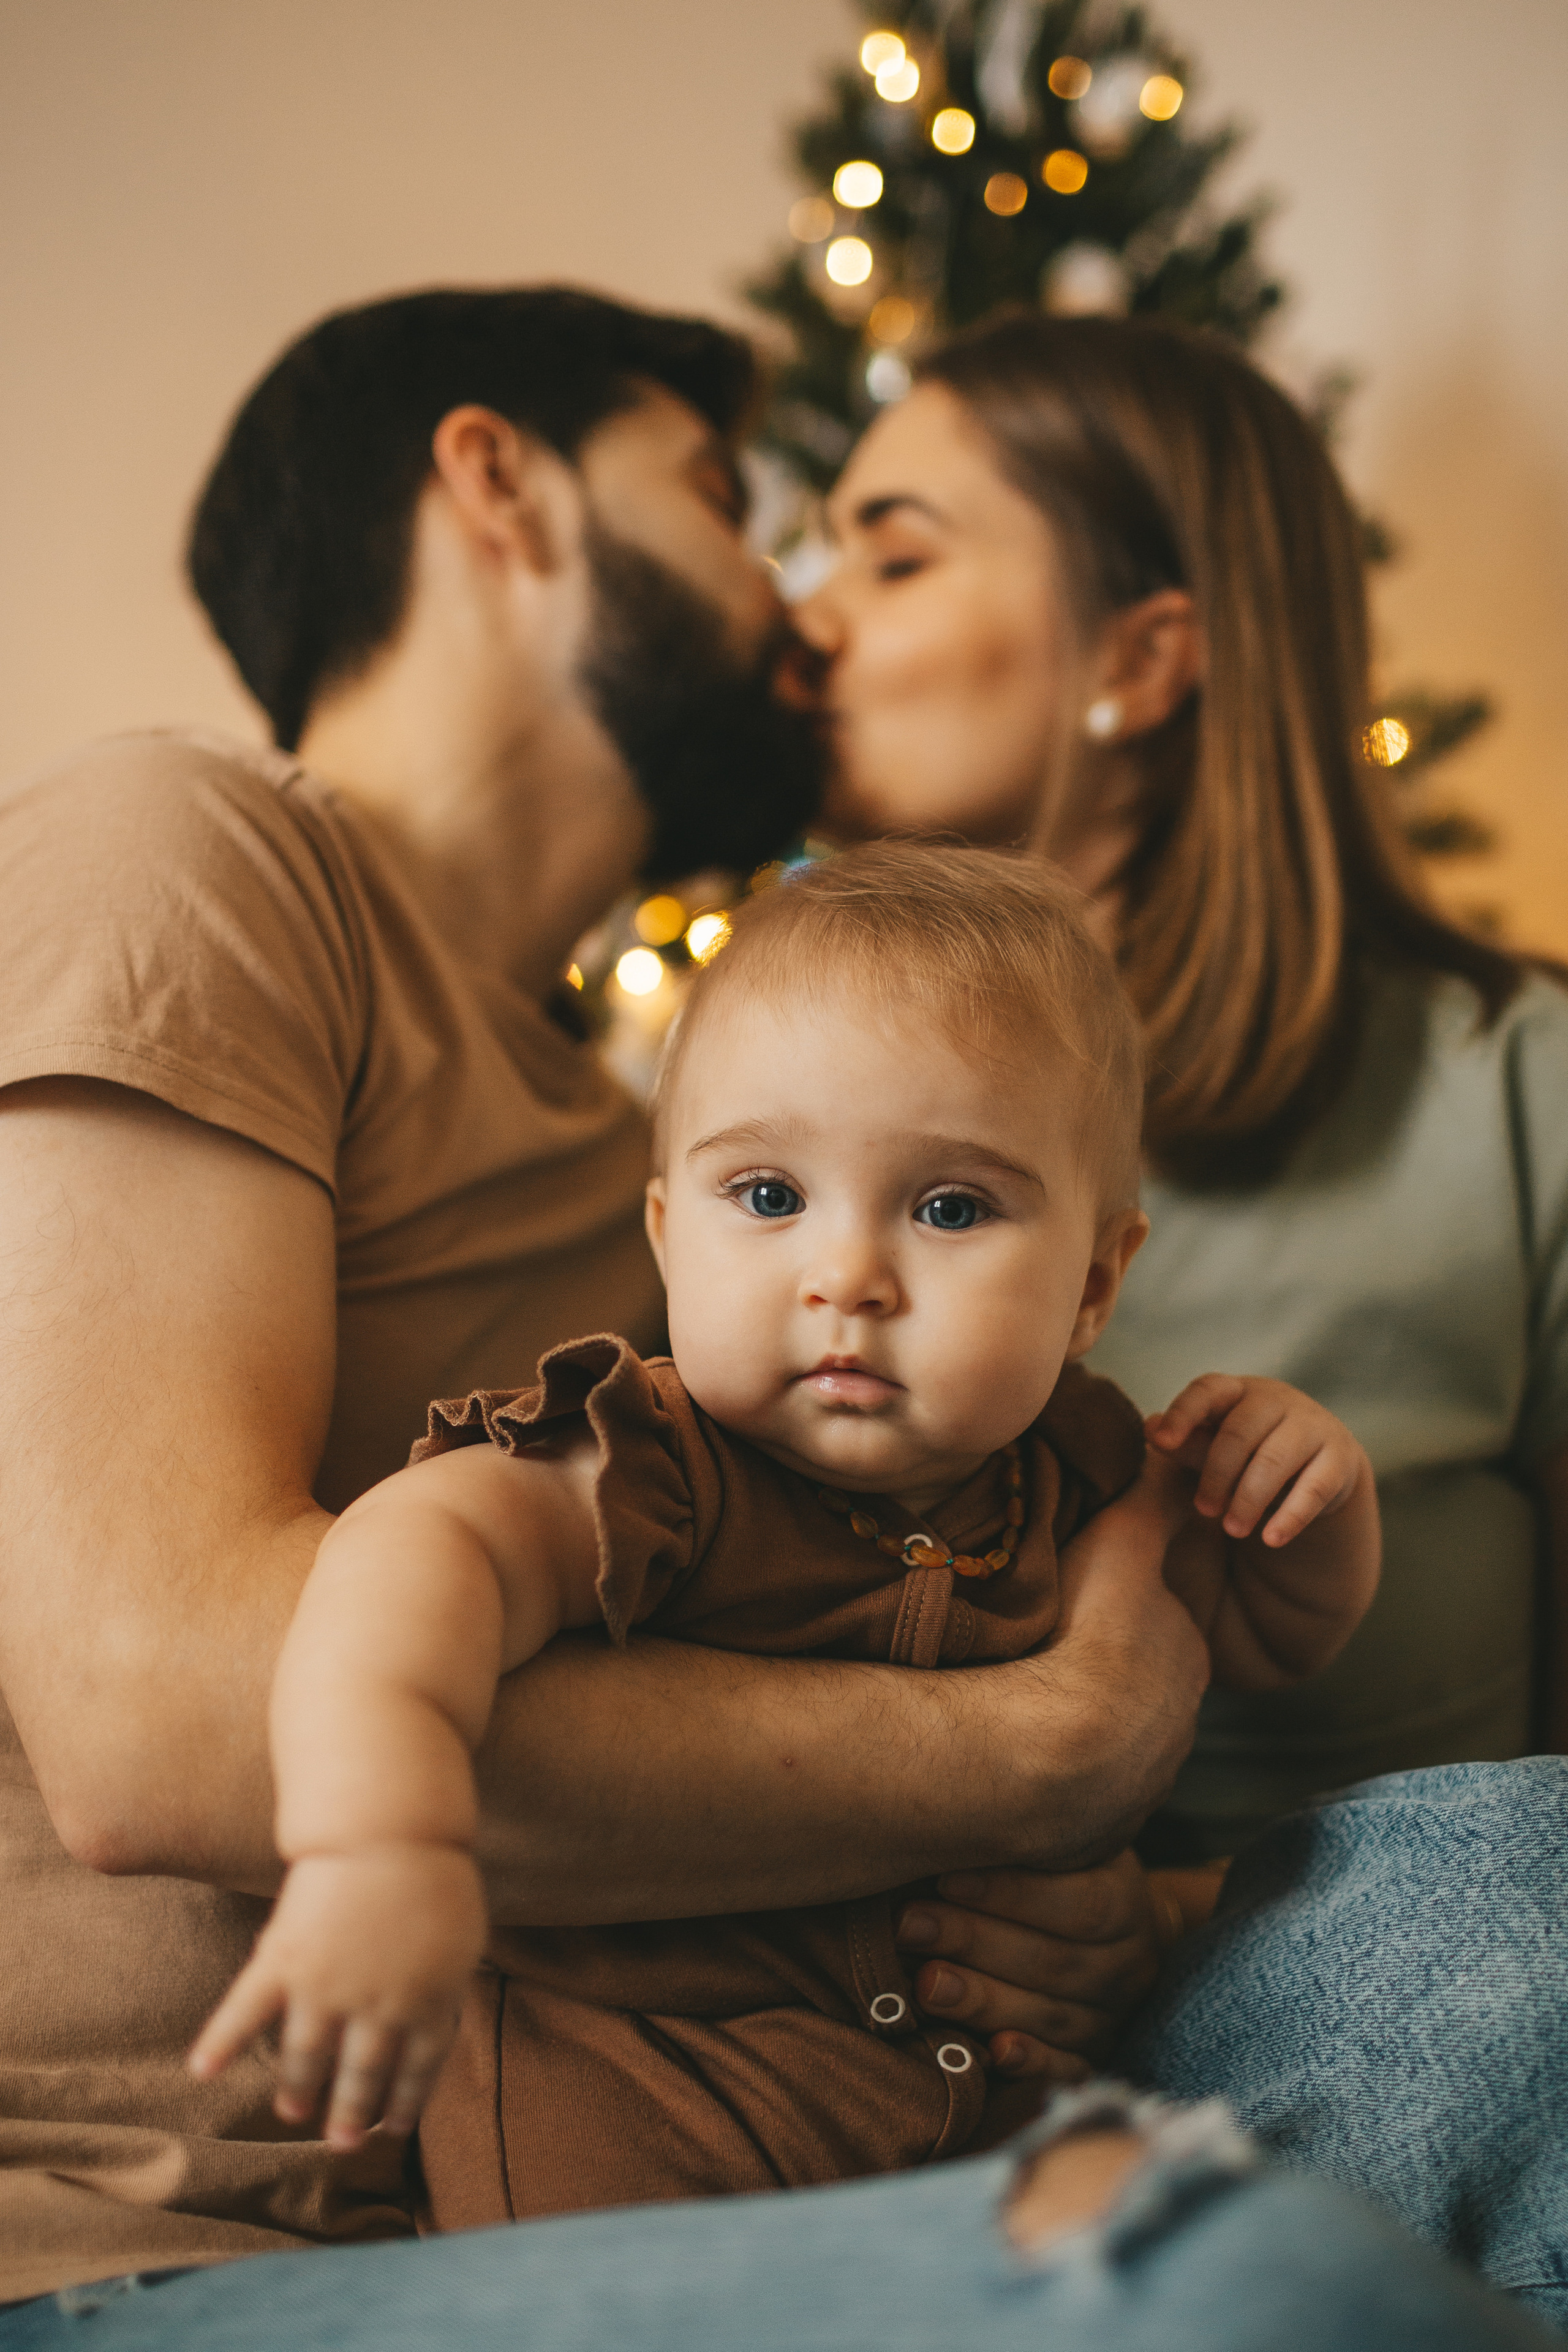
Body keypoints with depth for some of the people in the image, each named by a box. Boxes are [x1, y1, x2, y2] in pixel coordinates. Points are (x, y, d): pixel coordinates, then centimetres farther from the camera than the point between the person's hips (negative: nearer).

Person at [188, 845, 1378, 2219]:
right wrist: (380, 1848, -59)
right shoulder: (660, 1483, -21)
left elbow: (1267, 1636, 20)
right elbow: (419, 1547, -42)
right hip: (630, 2141, -7)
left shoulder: (1078, 1476, 1)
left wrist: (1314, 1488, -2)